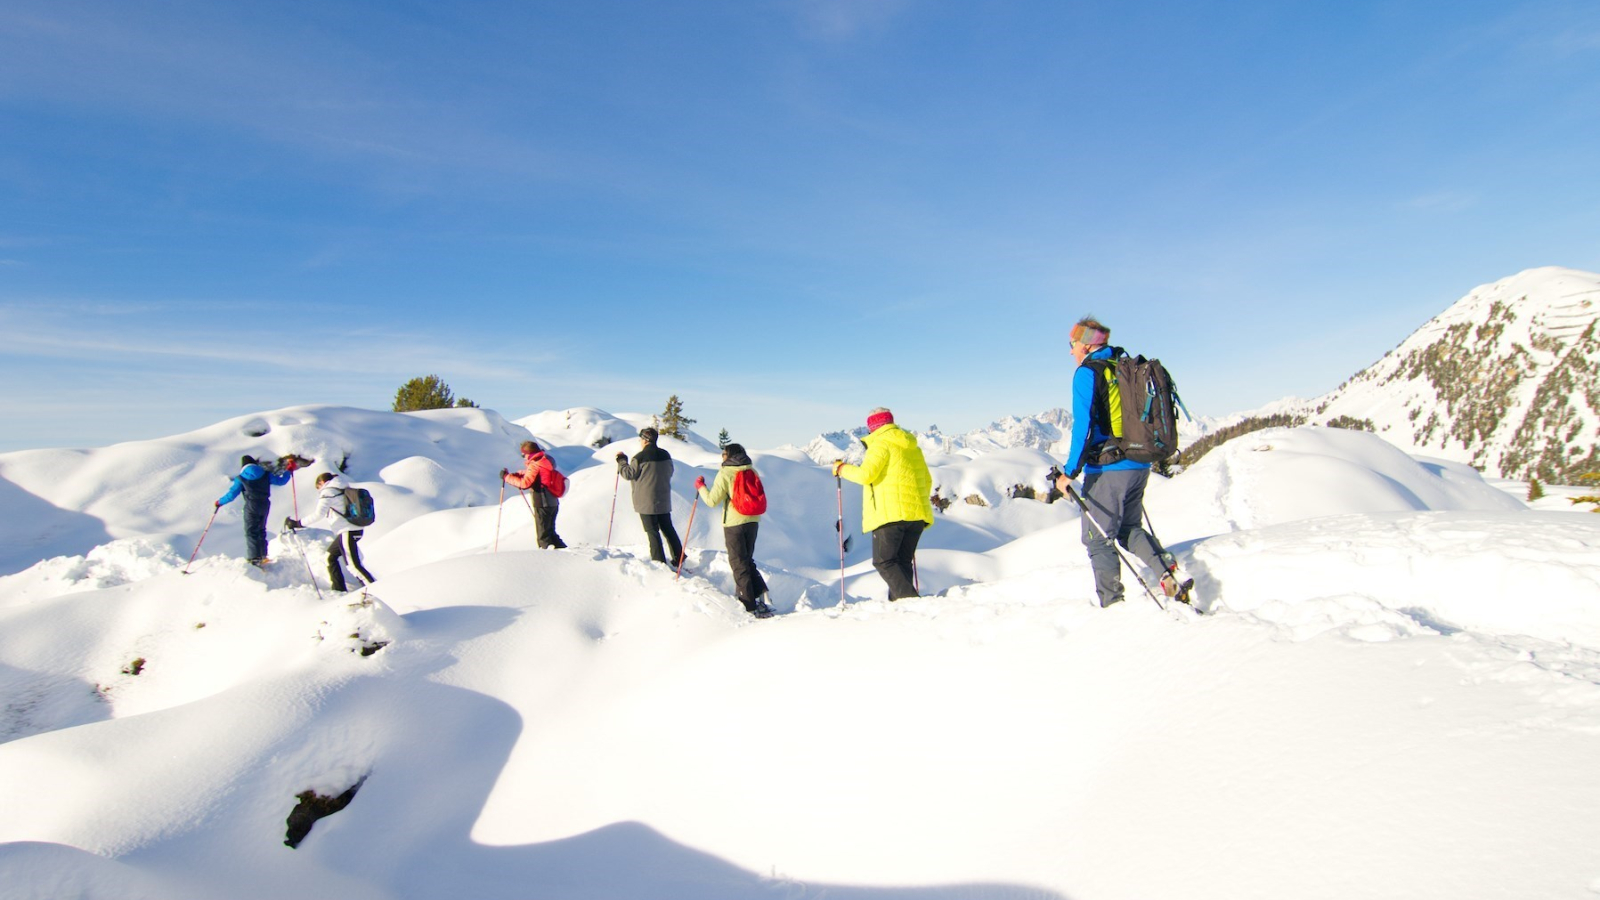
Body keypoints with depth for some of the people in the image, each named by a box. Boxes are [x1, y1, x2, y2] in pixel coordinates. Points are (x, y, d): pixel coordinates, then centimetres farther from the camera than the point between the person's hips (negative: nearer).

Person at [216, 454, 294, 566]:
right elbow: (280, 481, 9)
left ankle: (254, 558, -10)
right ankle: (263, 556, 23)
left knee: (251, 532, 0)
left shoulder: (241, 478, -3)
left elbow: (231, 494, -1)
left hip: (251, 507, -4)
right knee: (261, 530, 19)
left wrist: (219, 502, 16)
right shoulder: (265, 474, 4)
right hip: (265, 506, 4)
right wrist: (289, 470, 23)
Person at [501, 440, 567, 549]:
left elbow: (525, 483, -21)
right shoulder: (546, 461, 13)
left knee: (543, 535, -1)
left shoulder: (535, 465, -14)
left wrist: (507, 477, -13)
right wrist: (517, 474, 11)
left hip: (542, 504, -9)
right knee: (550, 532, 20)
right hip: (554, 503, 9)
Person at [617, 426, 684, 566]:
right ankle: (679, 559, 17)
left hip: (646, 502, -6)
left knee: (652, 532, 0)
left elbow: (629, 474, -6)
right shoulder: (666, 455, 5)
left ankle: (659, 562, -1)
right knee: (668, 529, 15)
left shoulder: (640, 457, -15)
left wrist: (621, 461, 8)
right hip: (664, 501, 6)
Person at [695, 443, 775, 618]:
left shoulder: (725, 473, -10)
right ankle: (761, 594, 4)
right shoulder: (752, 471, 6)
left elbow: (712, 500, -10)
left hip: (734, 523, -5)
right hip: (752, 520, 5)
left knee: (739, 564, 4)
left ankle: (750, 607, 3)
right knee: (747, 560, 20)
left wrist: (701, 487, 5)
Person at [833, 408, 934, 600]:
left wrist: (842, 468, 1)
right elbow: (927, 480, 22)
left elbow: (866, 474, -16)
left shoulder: (881, 443, -6)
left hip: (891, 513, -8)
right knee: (903, 561, 12)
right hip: (917, 513, 8)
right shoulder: (912, 446, 19)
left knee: (884, 561, -3)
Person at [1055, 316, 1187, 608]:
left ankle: (1113, 606, 1)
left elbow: (1083, 425, -18)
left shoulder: (1087, 373, -9)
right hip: (1140, 466, 8)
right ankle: (1168, 569, 2)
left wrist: (1069, 472, -16)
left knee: (1098, 539, 2)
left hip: (1107, 469, -8)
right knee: (1130, 529, 22)